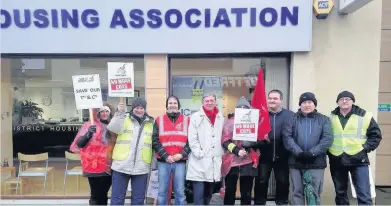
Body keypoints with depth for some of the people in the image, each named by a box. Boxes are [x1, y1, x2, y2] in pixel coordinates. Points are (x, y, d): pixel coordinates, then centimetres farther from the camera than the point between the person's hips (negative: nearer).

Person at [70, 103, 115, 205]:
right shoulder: (88, 125, -4)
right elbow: (79, 144, -10)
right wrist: (88, 134, -25)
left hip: (109, 167, 4)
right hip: (95, 167, -4)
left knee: (103, 195, 14)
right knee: (96, 195, -1)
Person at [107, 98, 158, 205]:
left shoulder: (151, 123, 9)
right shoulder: (124, 119, 5)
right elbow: (113, 128, -14)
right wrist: (120, 113, -25)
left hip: (141, 167, 2)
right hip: (121, 165, -1)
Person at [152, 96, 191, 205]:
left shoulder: (186, 120, 7)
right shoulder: (159, 120, 7)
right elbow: (155, 141, 0)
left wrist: (182, 154, -10)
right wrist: (165, 156, -10)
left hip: (180, 161, 0)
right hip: (163, 161, 0)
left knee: (180, 192, 8)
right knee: (162, 191, 8)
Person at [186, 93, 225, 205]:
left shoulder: (221, 118, 10)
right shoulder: (195, 117, -1)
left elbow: (223, 138, 13)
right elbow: (192, 138, -7)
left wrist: (221, 153, 3)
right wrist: (199, 153, -13)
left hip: (215, 161, 4)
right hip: (200, 162, -4)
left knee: (209, 193, 16)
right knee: (199, 194, -4)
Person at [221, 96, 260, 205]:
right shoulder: (230, 122, 4)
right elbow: (225, 141, -4)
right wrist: (237, 150, -18)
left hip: (249, 163, 1)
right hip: (232, 162, -1)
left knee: (246, 193, 10)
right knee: (230, 192, 6)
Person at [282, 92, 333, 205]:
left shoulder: (324, 119, 7)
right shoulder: (292, 119, 8)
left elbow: (327, 138, -6)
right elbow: (286, 136, -4)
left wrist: (312, 153, -17)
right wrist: (298, 152, -18)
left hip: (316, 163, 0)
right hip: (296, 162, 1)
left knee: (314, 193, 6)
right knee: (296, 192, 8)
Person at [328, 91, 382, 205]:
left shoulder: (364, 116, -2)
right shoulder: (331, 117, 7)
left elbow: (376, 135, 4)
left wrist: (365, 148, -7)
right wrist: (328, 150, 3)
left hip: (358, 160, -3)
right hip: (337, 161, 3)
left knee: (364, 195, -5)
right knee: (340, 193, 15)